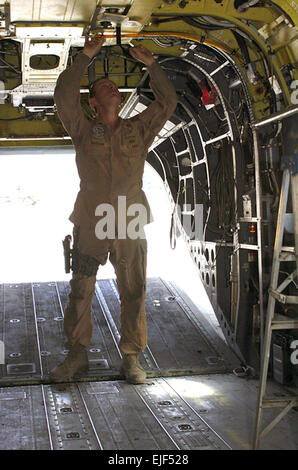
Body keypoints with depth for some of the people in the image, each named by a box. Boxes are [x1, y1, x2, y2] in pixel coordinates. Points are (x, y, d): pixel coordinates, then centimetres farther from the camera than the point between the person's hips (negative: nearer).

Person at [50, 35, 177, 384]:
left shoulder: (138, 130, 16)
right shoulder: (83, 131, 12)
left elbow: (167, 101, 12)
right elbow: (64, 95, 1)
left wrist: (149, 63, 8)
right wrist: (85, 56, 1)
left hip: (131, 223, 1)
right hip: (90, 222, -1)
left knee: (133, 292, 1)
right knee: (80, 291, 1)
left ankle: (131, 358, 9)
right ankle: (77, 355, 13)